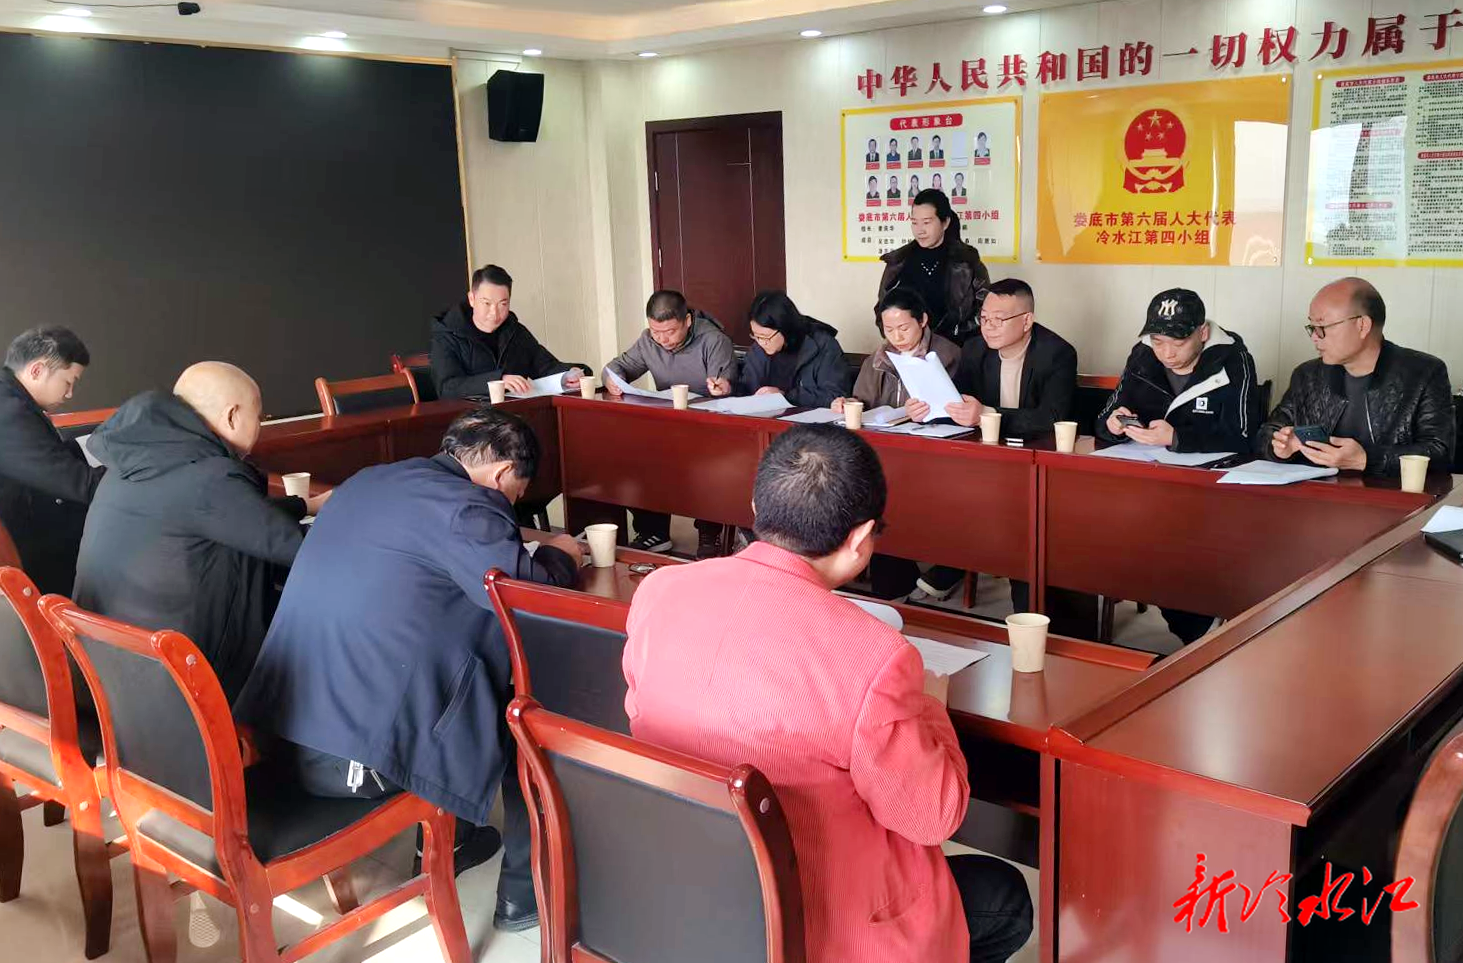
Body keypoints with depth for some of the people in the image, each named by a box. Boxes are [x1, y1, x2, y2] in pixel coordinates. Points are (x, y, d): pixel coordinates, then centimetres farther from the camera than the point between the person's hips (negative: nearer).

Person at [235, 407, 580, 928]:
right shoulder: (464, 506, -12)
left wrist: (531, 558, 25)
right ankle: (527, 891, 19)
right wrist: (558, 556, 5)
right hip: (360, 757, -9)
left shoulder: (367, 482, 14)